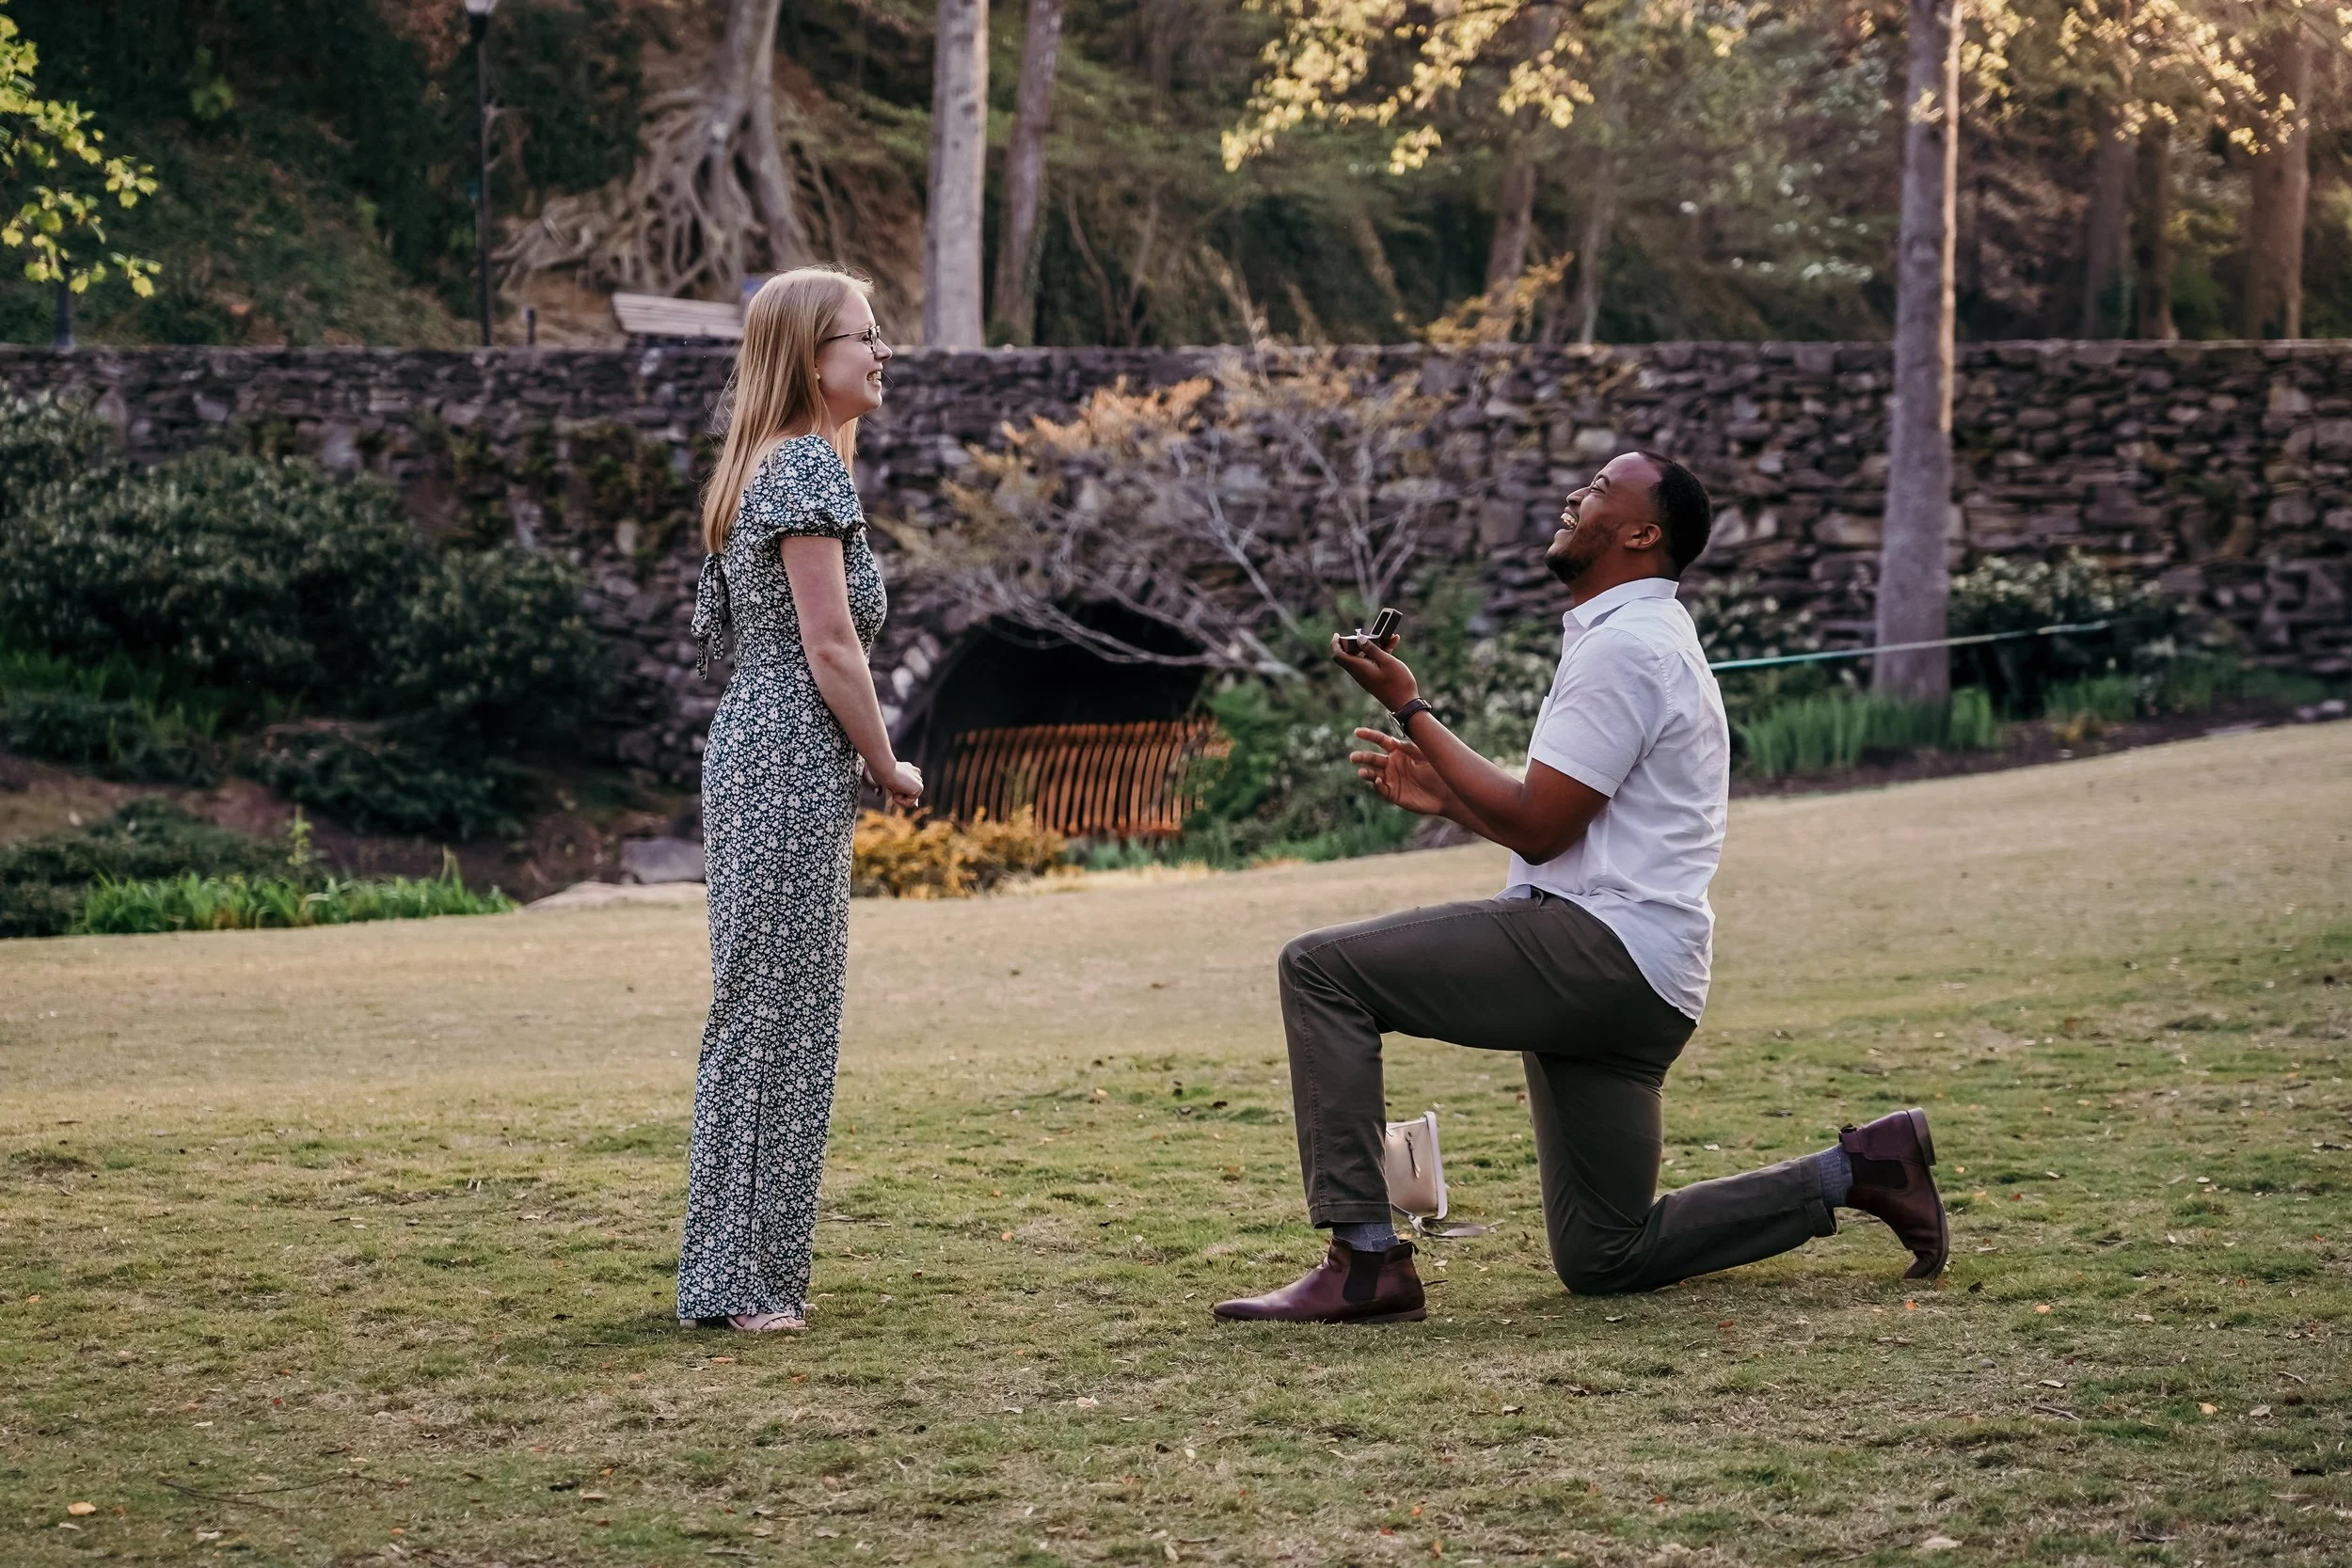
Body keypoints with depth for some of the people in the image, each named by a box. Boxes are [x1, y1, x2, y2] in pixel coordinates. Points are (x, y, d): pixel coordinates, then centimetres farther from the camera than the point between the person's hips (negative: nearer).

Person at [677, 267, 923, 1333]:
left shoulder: (764, 465, 18)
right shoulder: (809, 464, -12)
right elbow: (830, 644, -17)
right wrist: (888, 765, -5)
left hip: (754, 756, 10)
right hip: (795, 763, -10)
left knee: (759, 1016, 13)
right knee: (780, 1016, -6)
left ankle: (736, 1271, 18)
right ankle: (743, 1278, -3)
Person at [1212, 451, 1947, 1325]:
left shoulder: (1624, 646, -11)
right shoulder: (1636, 638, 23)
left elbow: (1537, 826, -16)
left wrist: (1409, 707, -9)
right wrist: (1444, 796, 18)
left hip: (1602, 953, -11)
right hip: (1631, 981, 11)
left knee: (1322, 968, -16)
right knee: (1605, 1260, 15)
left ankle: (1363, 1261, -19)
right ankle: (1853, 1172, 16)